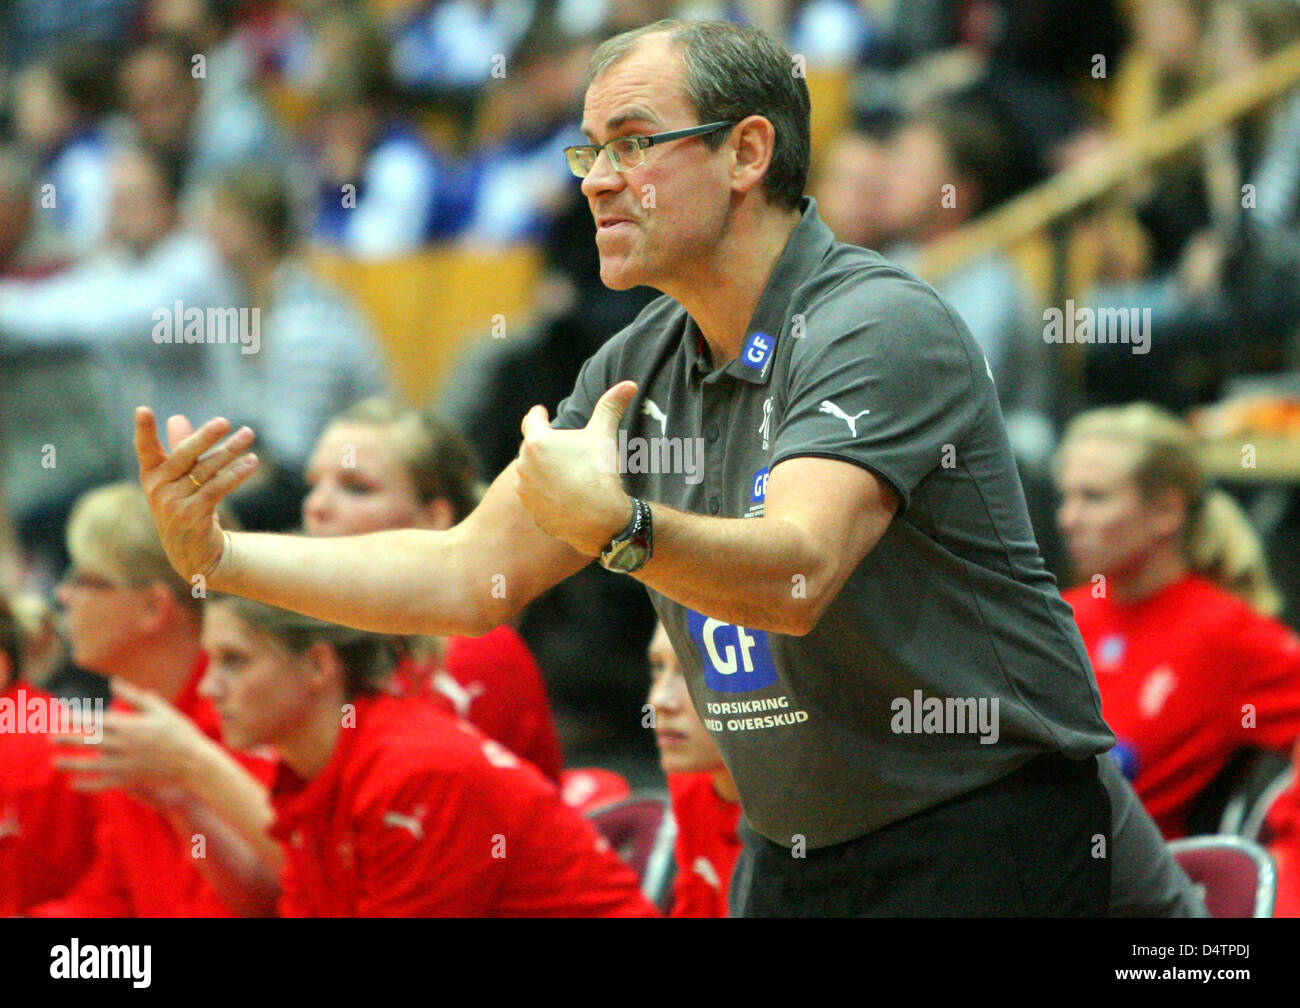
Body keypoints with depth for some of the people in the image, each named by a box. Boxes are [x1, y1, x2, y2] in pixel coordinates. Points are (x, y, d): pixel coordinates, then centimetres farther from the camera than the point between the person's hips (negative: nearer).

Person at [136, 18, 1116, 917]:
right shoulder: (640, 369, 7)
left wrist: (618, 527, -51)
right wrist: (219, 555, -4)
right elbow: (466, 577, 7)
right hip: (795, 854, 7)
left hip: (981, 844, -7)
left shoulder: (881, 327, -19)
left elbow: (797, 572, -34)